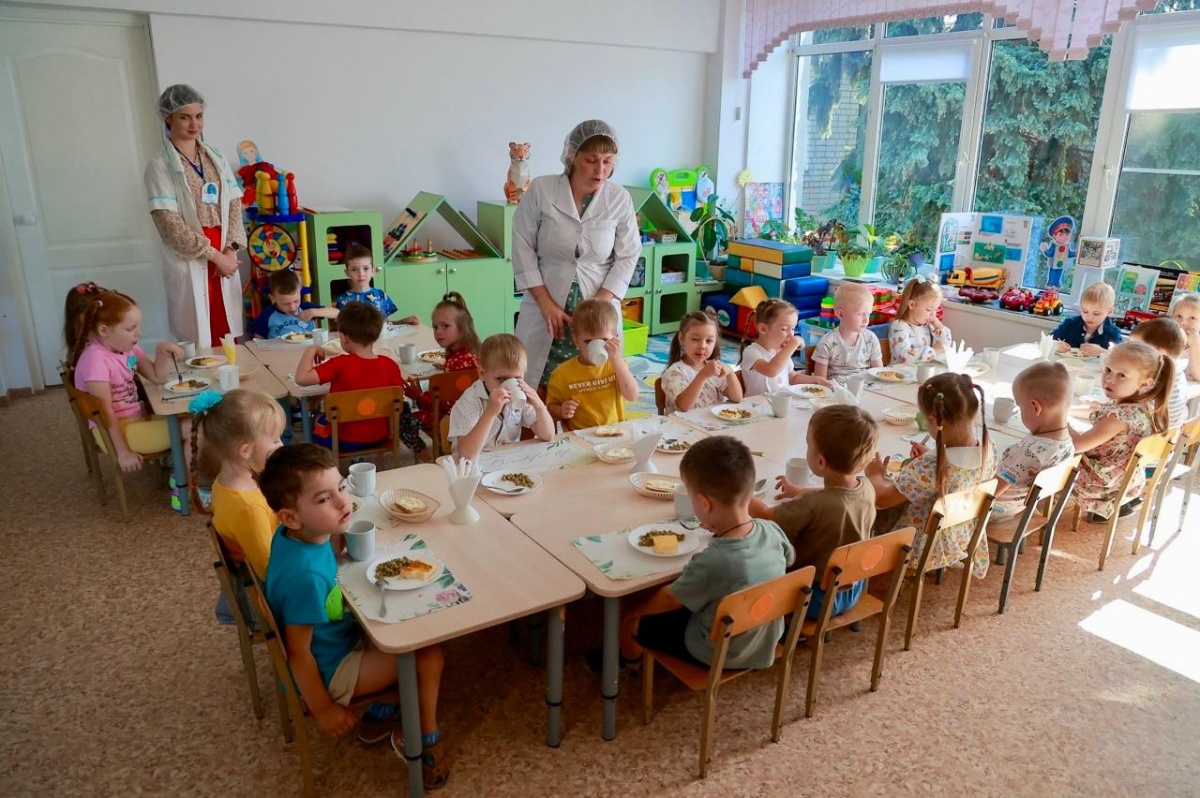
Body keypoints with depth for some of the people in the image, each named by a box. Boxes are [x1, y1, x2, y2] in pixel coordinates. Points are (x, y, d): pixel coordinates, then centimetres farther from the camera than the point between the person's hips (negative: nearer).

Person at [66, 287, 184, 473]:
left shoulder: (127, 348, 3)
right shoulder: (96, 360, -22)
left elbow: (158, 378, 9)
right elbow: (106, 412, -22)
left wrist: (162, 352, -10)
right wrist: (123, 452, -21)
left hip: (139, 416, 9)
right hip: (115, 428, -9)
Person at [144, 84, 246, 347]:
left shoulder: (216, 159, 11)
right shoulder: (160, 166, -6)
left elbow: (235, 206, 7)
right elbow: (170, 225, -13)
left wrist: (231, 250, -7)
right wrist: (215, 255, -14)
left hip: (225, 259, 5)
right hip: (189, 263, -5)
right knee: (199, 343, 0)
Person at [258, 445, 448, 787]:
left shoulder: (293, 535, -12)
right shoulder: (305, 576, -38)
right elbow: (298, 653, -26)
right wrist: (323, 709, -14)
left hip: (338, 639, 9)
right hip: (328, 672, -9)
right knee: (428, 654, -10)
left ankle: (380, 713, 27)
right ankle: (424, 740, 15)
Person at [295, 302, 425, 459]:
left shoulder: (340, 364, -23)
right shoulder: (389, 365, -14)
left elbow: (301, 378, -27)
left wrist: (311, 350, -14)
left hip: (344, 441, -2)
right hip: (380, 437, 2)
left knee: (317, 422, 28)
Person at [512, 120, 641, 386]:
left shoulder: (620, 199, -3)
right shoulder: (541, 189, -6)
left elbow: (627, 257, 2)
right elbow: (523, 247, -3)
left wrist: (600, 302, -10)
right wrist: (546, 302, -8)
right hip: (546, 307, 0)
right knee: (537, 388, 2)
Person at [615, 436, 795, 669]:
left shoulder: (711, 563, -37)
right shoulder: (773, 531, -20)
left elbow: (670, 599, -17)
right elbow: (789, 557, 6)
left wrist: (635, 611, 3)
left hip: (718, 655, -6)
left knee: (630, 622, 10)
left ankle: (628, 661, 43)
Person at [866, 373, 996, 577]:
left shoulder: (926, 467, -37)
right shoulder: (989, 450, -18)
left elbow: (880, 499, -20)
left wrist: (875, 474, -1)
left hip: (923, 548, -7)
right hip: (963, 541, 7)